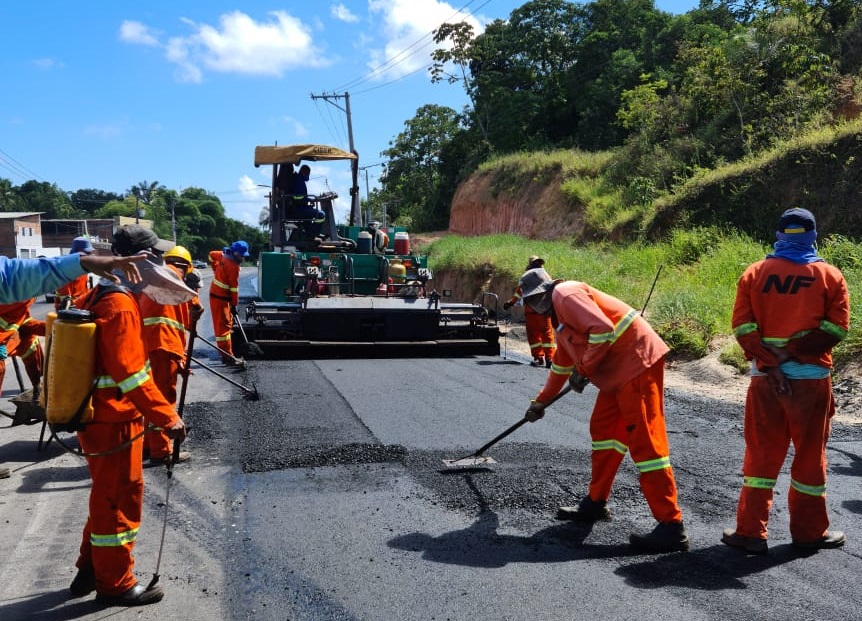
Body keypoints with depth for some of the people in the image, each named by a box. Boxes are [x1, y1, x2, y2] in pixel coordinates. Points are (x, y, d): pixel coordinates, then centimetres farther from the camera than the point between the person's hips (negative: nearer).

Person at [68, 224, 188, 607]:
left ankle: (91, 571, 34)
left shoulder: (99, 295, 9)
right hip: (114, 421, -10)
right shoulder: (120, 305, -22)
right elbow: (130, 374, -27)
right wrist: (167, 418, -25)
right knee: (119, 500, 4)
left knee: (108, 496, 22)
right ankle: (115, 585, 18)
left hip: (98, 415, 10)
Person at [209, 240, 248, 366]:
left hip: (217, 294, 10)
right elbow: (234, 287, -18)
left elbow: (212, 255, 27)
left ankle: (227, 355, 19)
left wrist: (216, 270, 30)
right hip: (220, 298, -10)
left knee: (227, 325, 14)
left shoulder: (224, 255, 7)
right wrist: (234, 305, -12)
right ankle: (228, 357, -10)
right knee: (223, 326, -9)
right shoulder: (233, 266, -21)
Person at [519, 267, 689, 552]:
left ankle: (671, 527, -9)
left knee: (645, 441, -11)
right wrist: (541, 401, 45)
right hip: (617, 371, 11)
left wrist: (583, 369, -11)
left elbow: (602, 329, -22)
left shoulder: (566, 294, -7)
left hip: (637, 362, -11)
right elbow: (560, 365, 38)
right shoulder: (559, 316, 25)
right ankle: (596, 503, 30)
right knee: (603, 430, 17)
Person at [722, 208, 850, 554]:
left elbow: (743, 327, -5)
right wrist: (792, 351, -10)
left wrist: (771, 361, -8)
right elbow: (836, 329, -8)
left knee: (761, 452, 8)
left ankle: (751, 531, 10)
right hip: (811, 378, -1)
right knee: (810, 453, 11)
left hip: (765, 378, 1)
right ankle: (809, 531, 22)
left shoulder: (754, 274, 4)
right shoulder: (830, 276, 1)